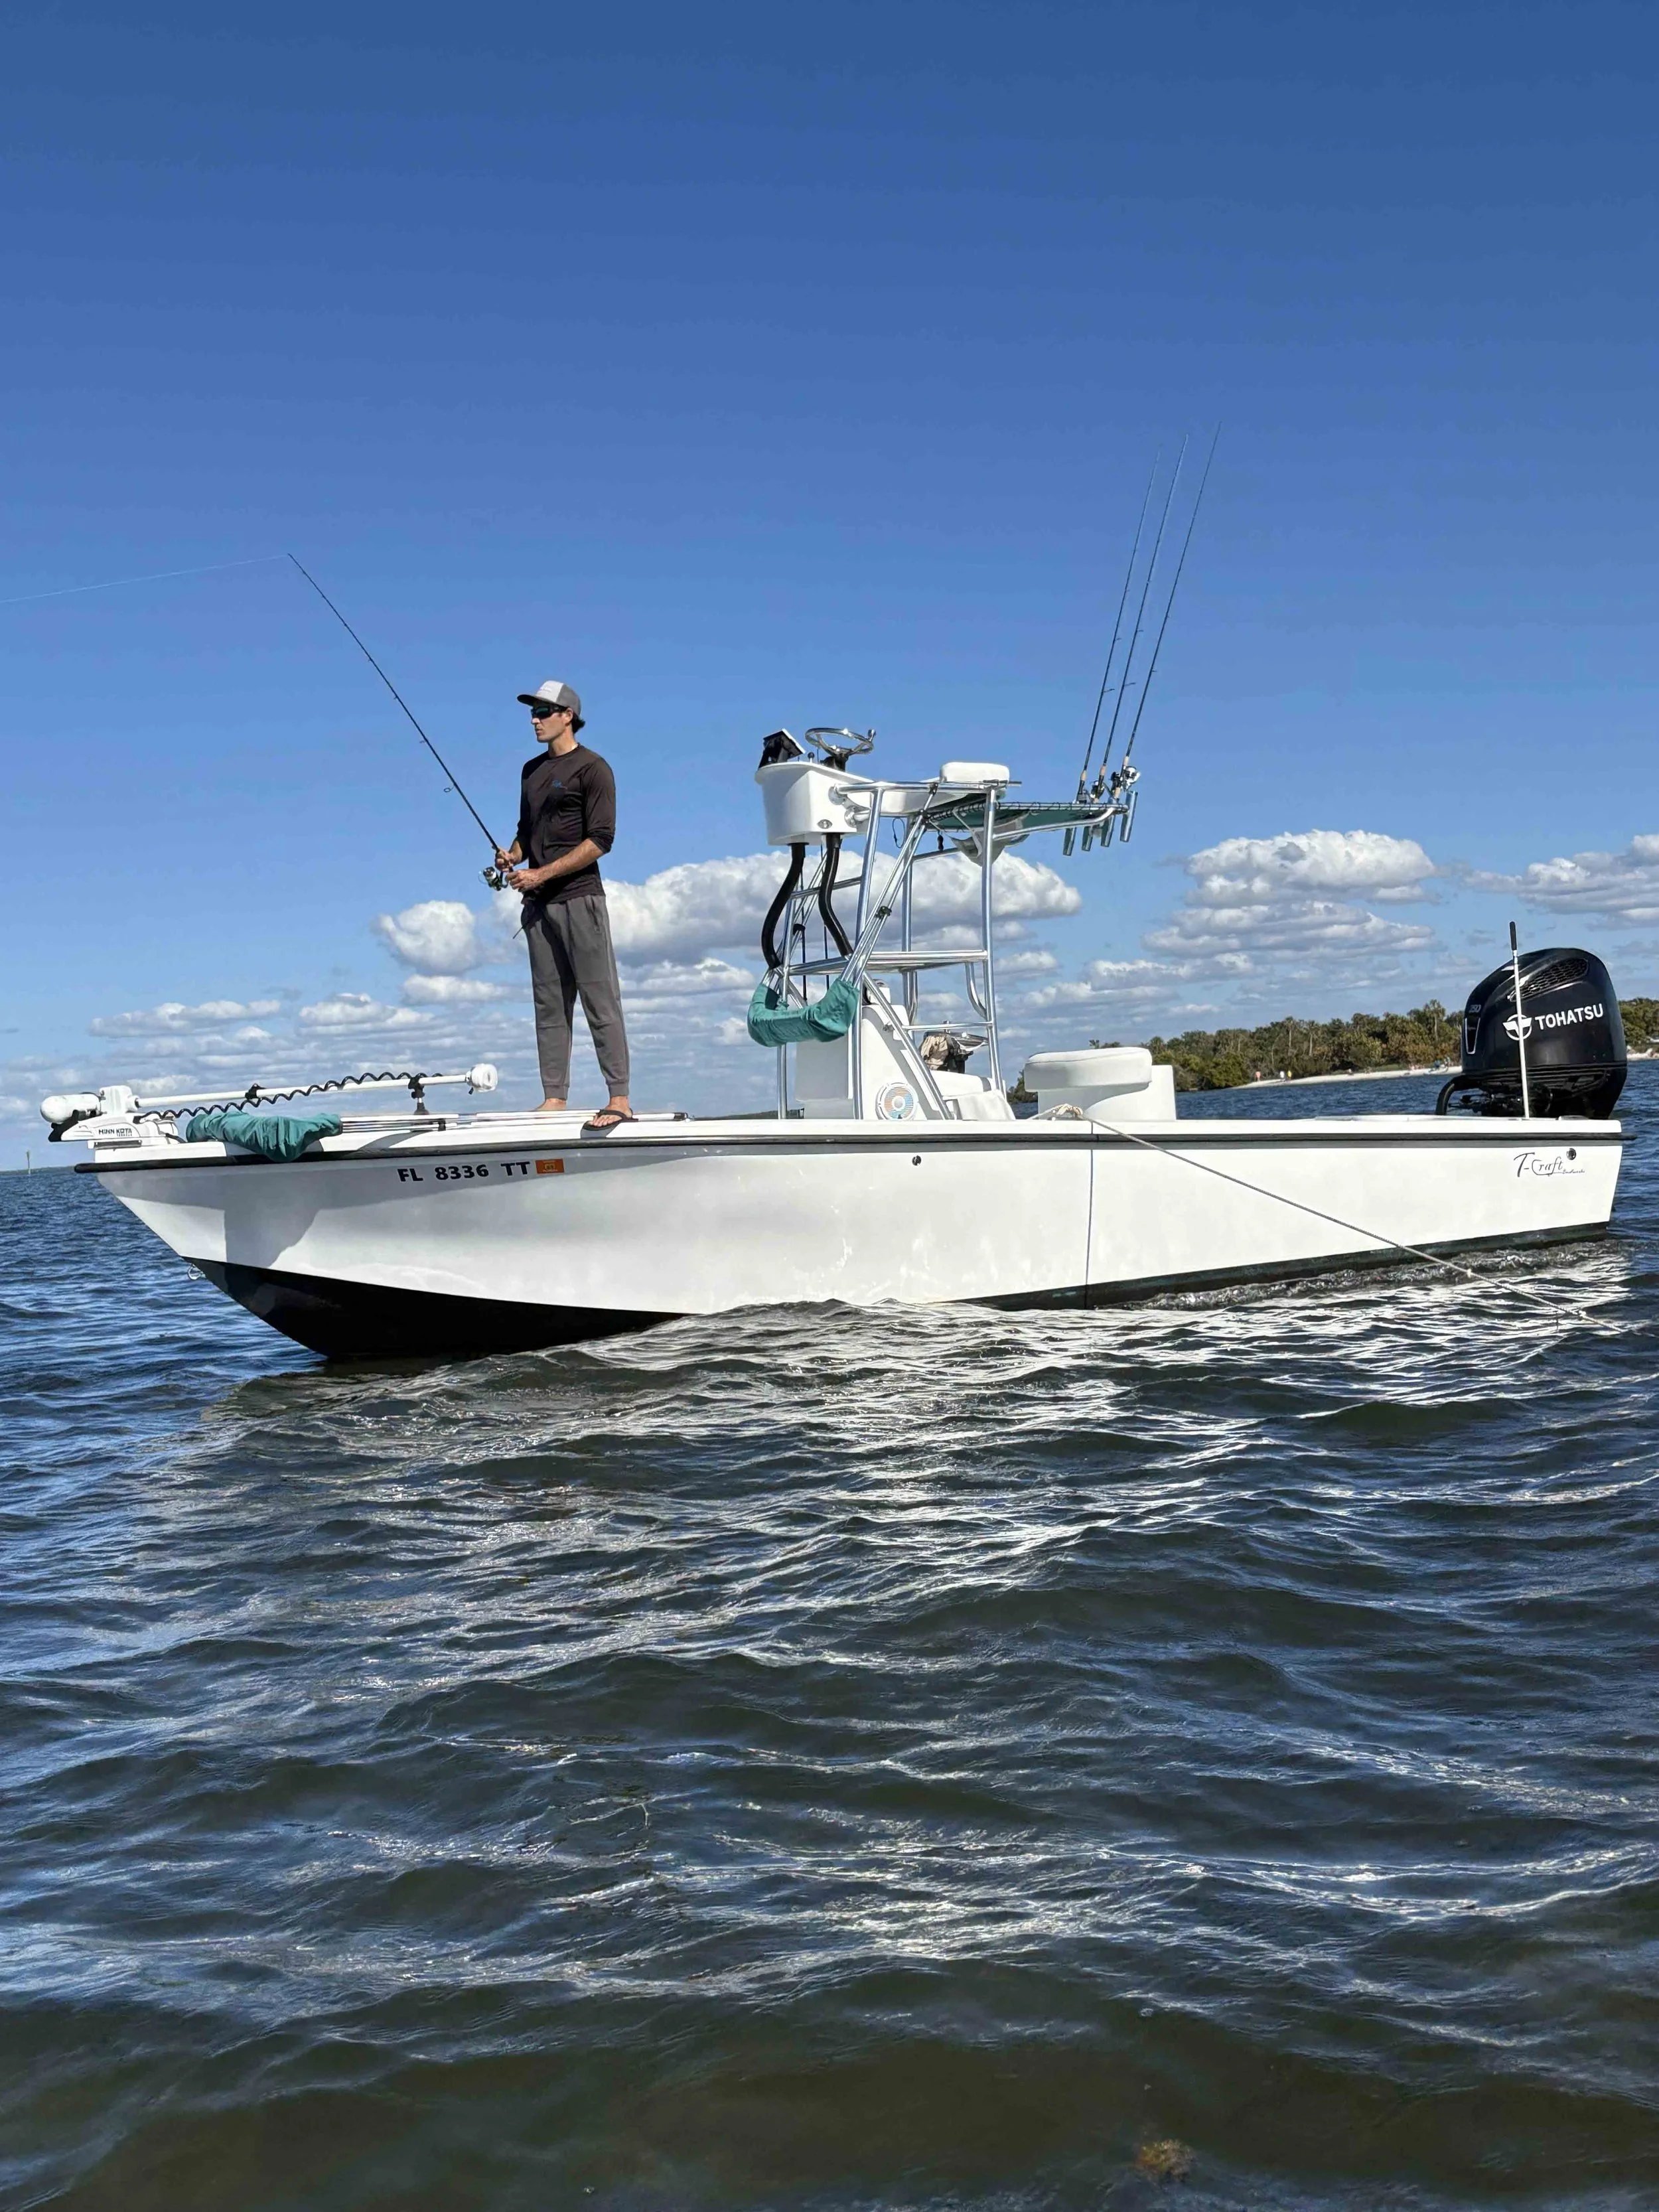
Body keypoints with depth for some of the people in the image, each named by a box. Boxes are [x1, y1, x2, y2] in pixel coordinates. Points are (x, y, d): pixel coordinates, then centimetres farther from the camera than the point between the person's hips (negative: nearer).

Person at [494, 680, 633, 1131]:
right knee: (549, 1005, 6)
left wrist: (542, 874, -15)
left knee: (600, 1000, -9)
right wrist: (512, 856, 4)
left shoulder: (592, 768, -3)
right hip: (538, 904, 8)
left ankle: (619, 1099, -10)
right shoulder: (532, 770, 20)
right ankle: (554, 1098, 9)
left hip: (579, 897, -8)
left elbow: (600, 840, -11)